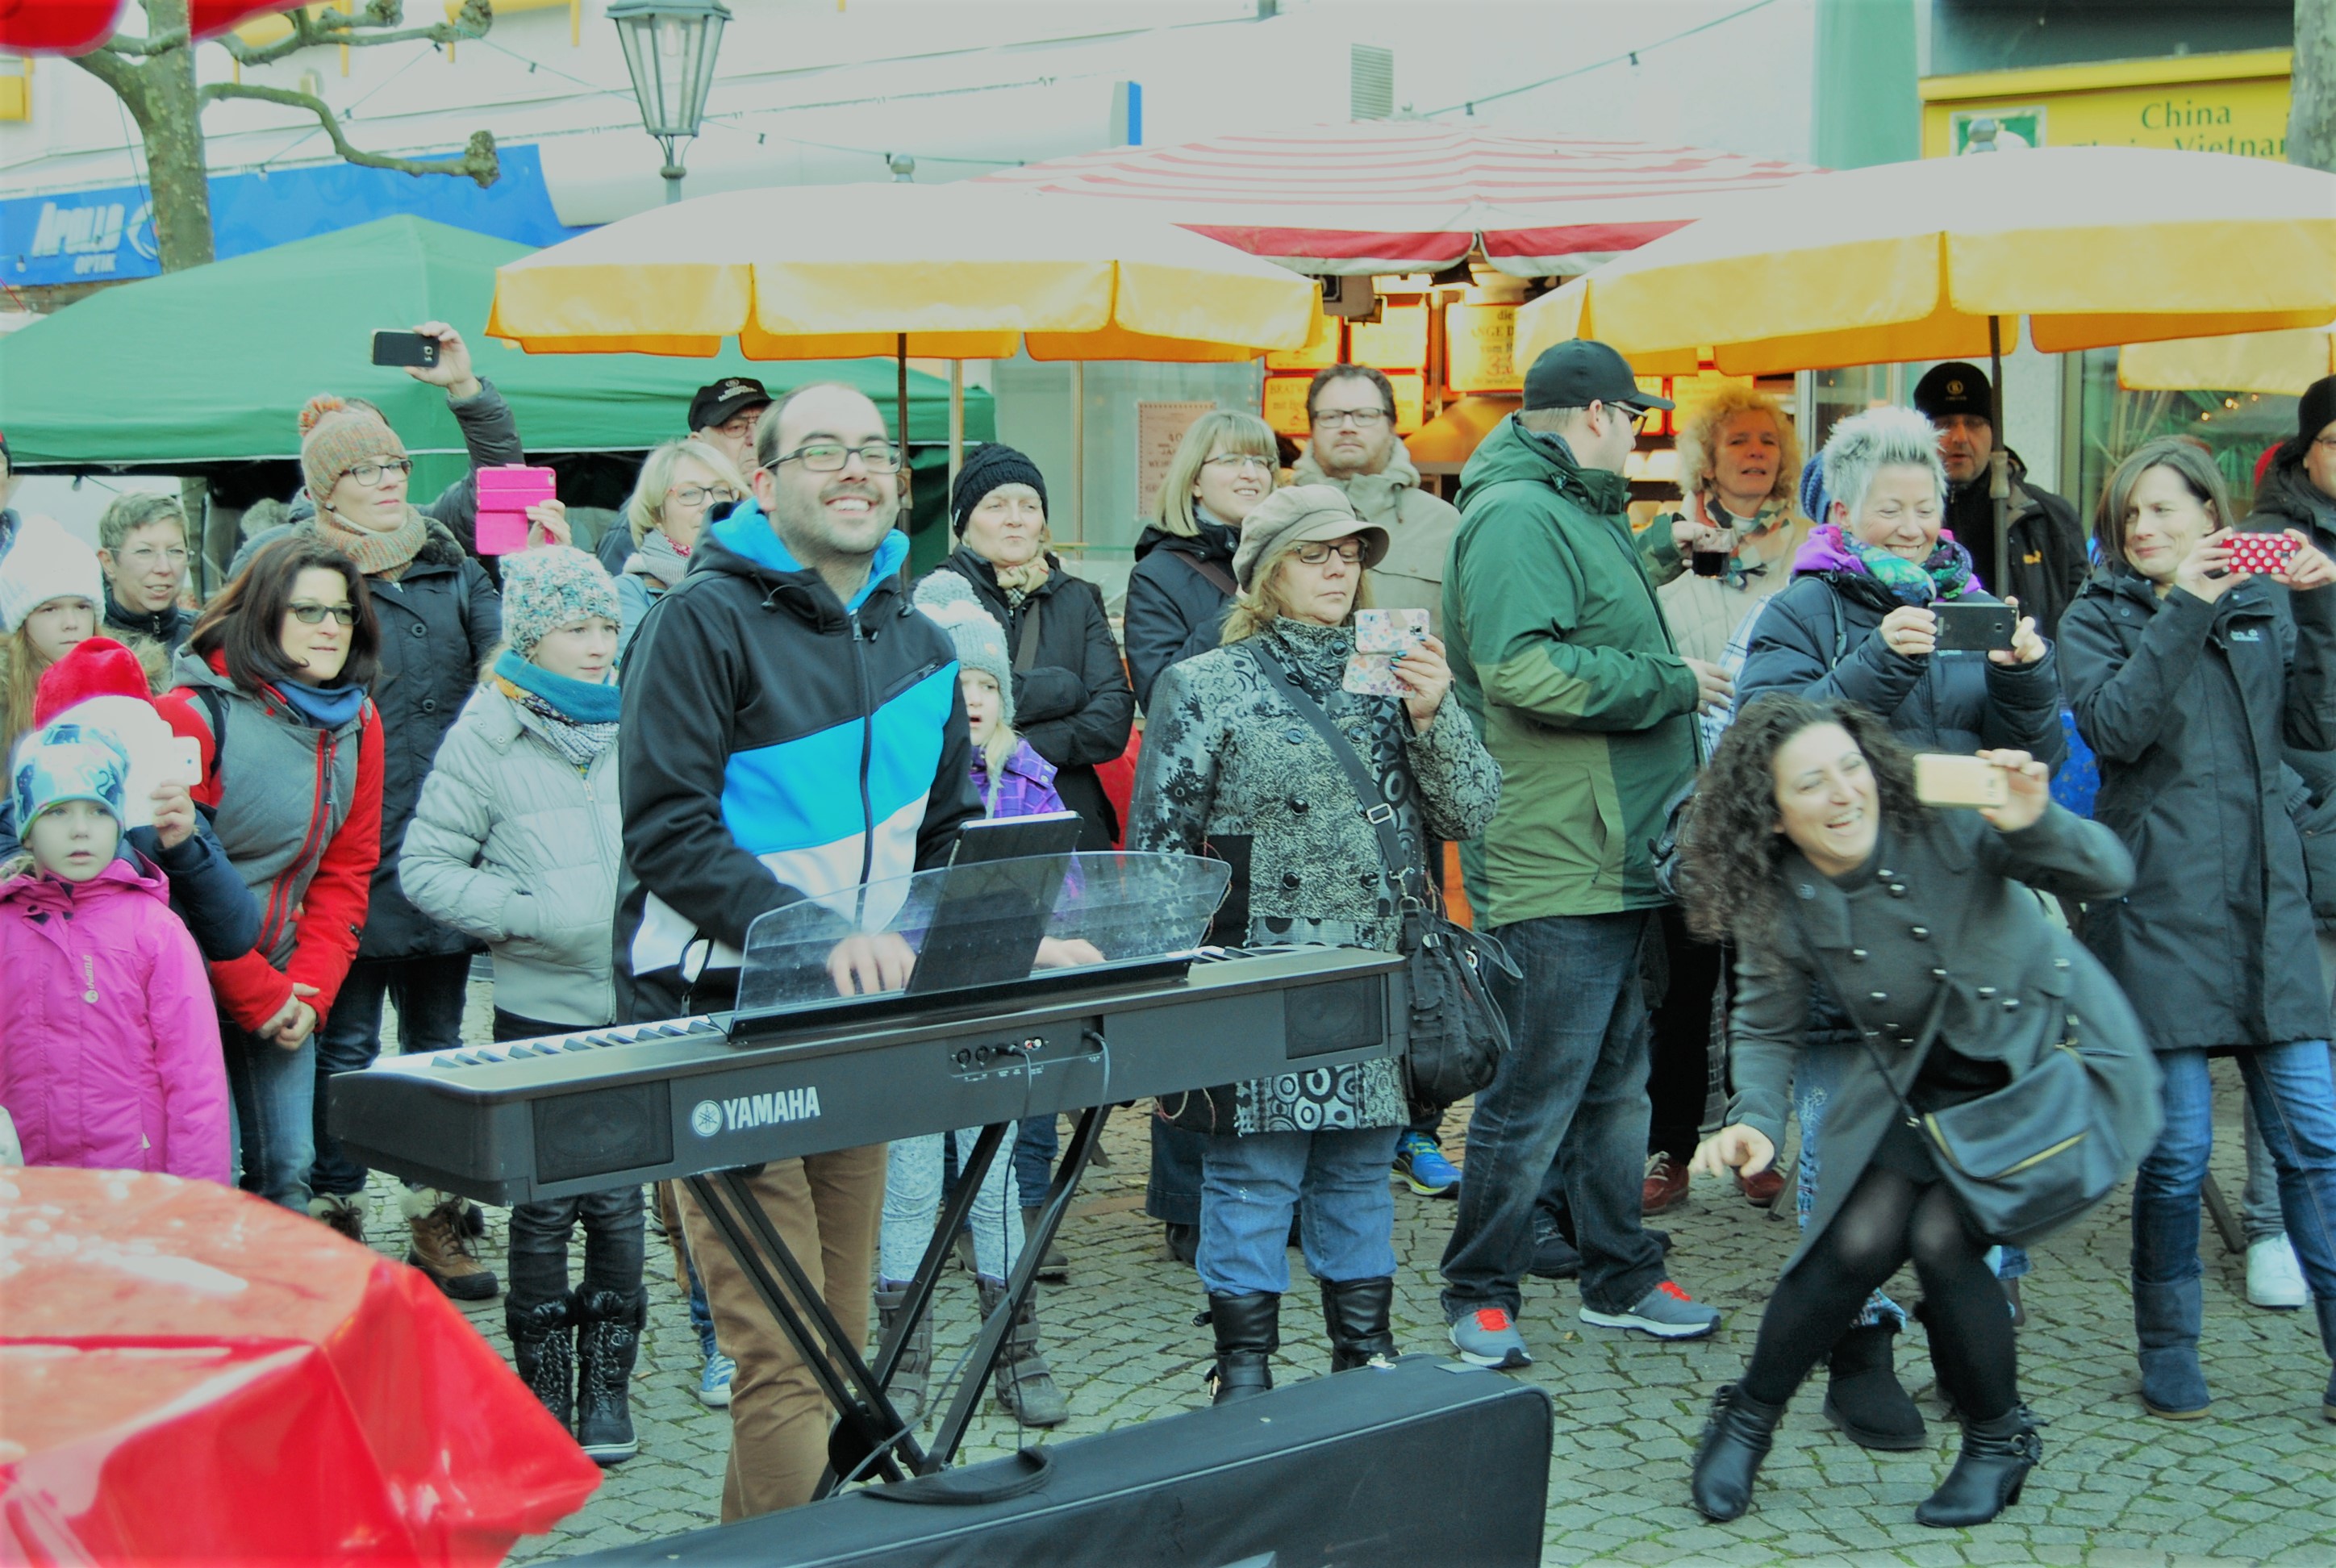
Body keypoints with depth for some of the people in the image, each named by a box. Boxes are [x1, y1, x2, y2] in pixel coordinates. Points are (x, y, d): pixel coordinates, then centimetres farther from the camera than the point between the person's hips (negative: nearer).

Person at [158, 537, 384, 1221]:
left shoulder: (358, 722, 5)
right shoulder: (193, 716, -16)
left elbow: (347, 870, 8)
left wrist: (312, 990, -3)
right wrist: (256, 996, -12)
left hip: (282, 993, 6)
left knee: (288, 1170, 5)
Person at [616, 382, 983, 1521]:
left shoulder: (918, 645, 14)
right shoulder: (706, 622, -7)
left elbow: (949, 832, 21)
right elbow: (667, 830, -14)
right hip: (720, 1020, -7)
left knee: (841, 1341, 12)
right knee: (782, 1354, -11)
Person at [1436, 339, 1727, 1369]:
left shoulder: (1578, 512, 19)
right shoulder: (1516, 513, -16)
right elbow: (1522, 669, -29)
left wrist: (1653, 560, 34)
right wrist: (1668, 681, -19)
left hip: (1615, 858, 11)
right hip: (1553, 868, -11)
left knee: (1616, 1083, 18)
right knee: (1534, 1094, -3)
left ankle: (1620, 1278, 29)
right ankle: (1478, 1296, 10)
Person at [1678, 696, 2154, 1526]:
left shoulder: (1941, 822, -23)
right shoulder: (1773, 903, -13)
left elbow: (2108, 876, -22)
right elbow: (1769, 1030, 0)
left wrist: (2038, 826, -43)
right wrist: (1755, 1118, -20)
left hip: (2051, 1049, -3)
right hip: (1922, 1079, 3)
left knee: (1944, 1235, -18)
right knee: (1859, 1238, -13)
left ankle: (2000, 1439, 8)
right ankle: (1748, 1418, 12)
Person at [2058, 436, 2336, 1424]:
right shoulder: (2099, 617, 5)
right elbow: (2113, 725, -13)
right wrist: (2182, 608, -16)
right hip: (2158, 905, -3)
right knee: (2178, 1145, -1)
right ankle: (2168, 1351, 14)